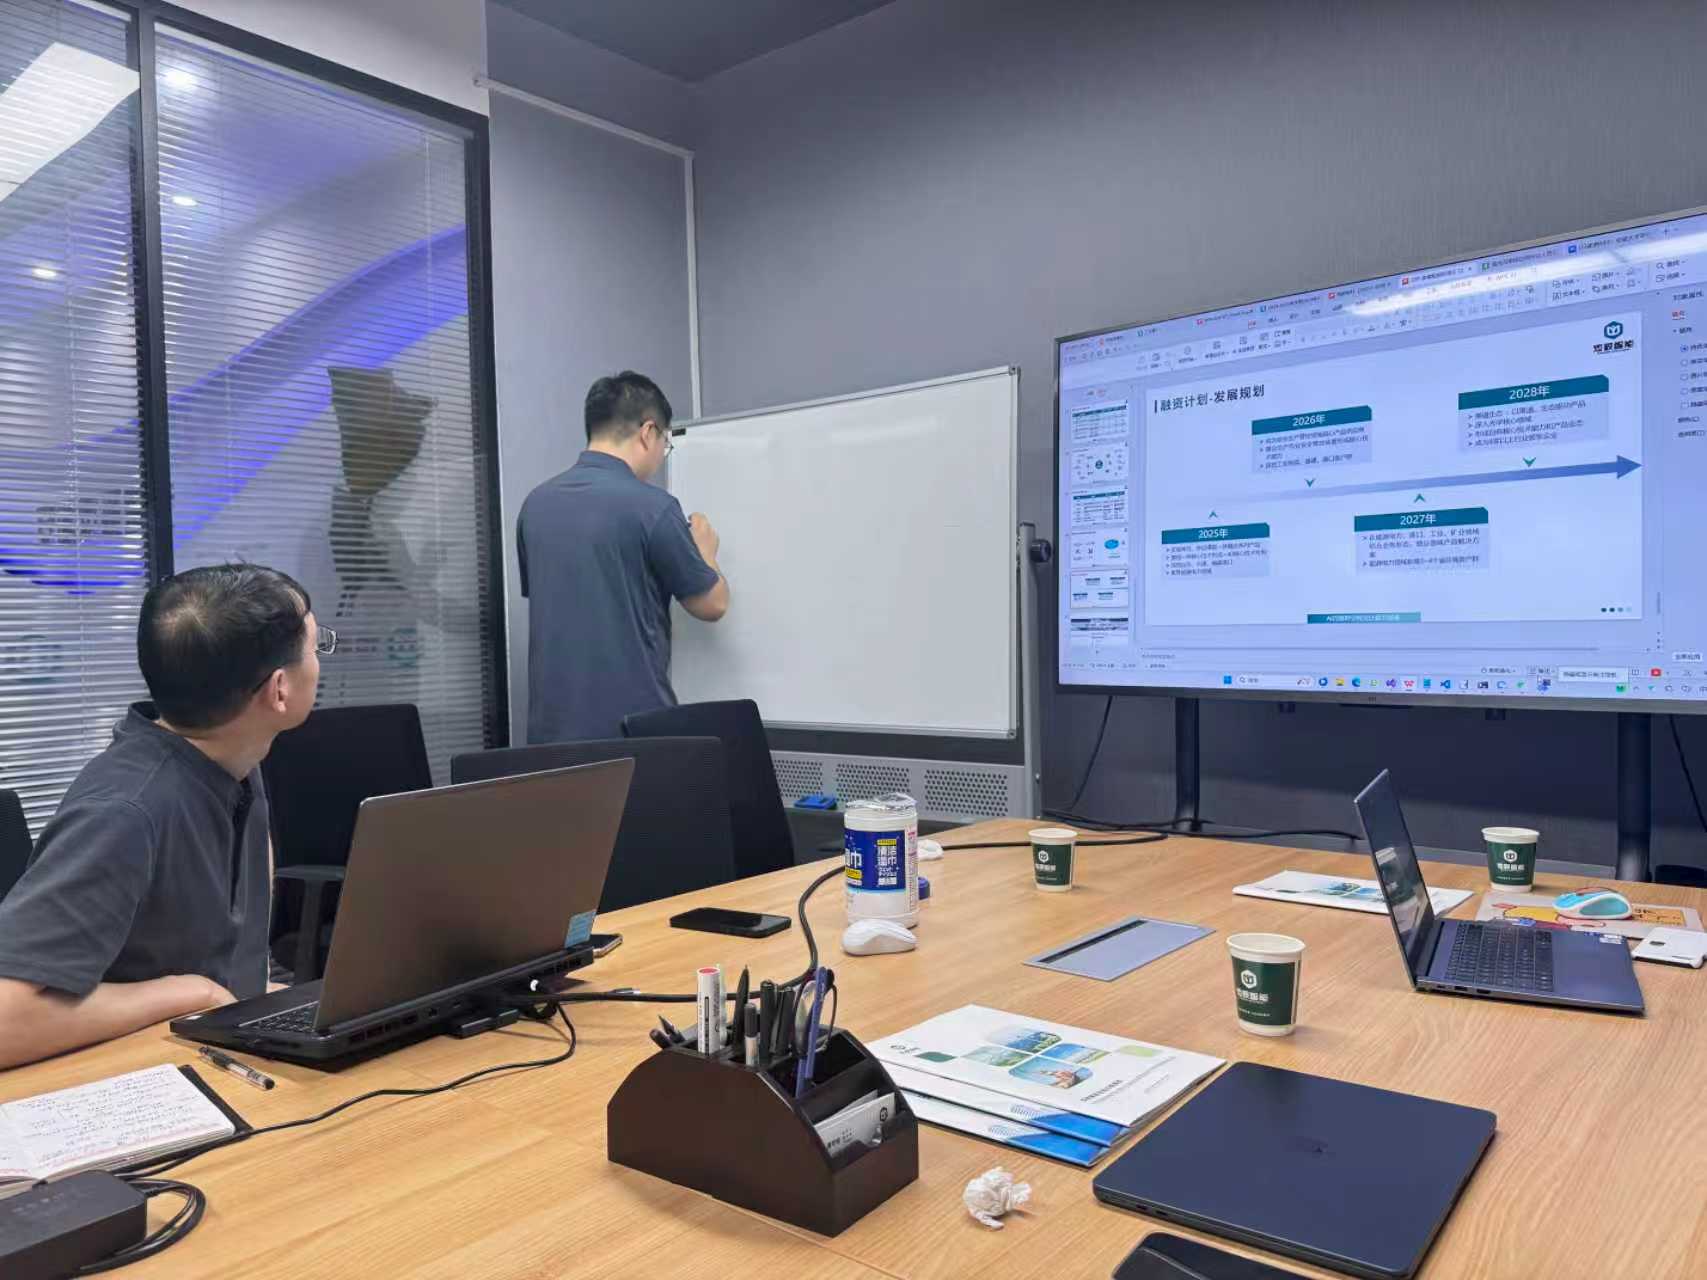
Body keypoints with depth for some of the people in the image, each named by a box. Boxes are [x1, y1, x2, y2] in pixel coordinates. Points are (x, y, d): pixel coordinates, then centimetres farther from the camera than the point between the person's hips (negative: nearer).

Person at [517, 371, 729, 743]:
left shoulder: (536, 503, 6)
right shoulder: (651, 506, -13)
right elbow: (712, 604, -3)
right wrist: (704, 550, 18)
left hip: (553, 724, 6)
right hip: (632, 722, -6)